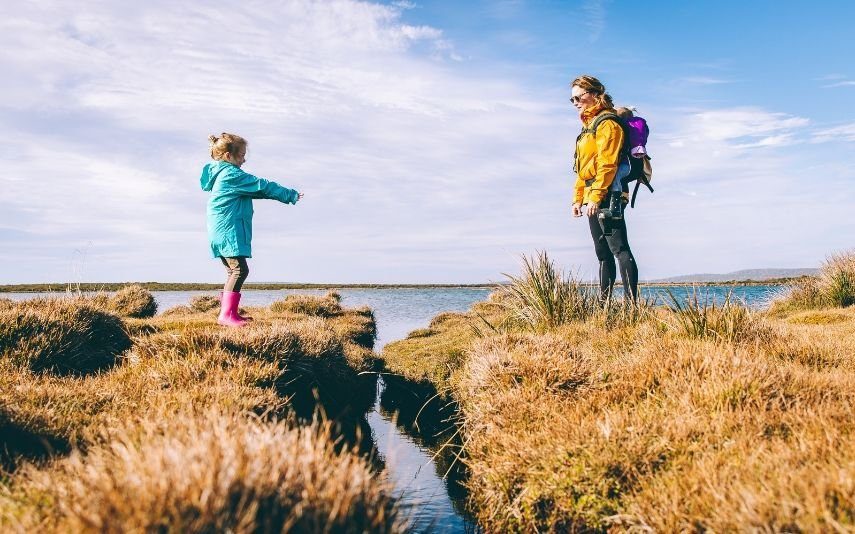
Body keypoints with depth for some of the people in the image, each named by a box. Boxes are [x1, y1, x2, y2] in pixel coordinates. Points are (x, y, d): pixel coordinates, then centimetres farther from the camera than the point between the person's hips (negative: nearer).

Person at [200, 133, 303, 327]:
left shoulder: (219, 174, 20)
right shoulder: (232, 174, -12)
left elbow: (254, 190, 24)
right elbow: (262, 186, -11)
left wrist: (285, 195, 21)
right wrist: (291, 195, -3)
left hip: (221, 232, 11)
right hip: (229, 232, -11)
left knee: (234, 271, 14)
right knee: (240, 269, -13)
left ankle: (231, 313, 18)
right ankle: (225, 314, -16)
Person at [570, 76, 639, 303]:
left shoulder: (607, 124, -8)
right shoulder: (588, 125, 22)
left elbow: (607, 164, -18)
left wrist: (595, 197, -23)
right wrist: (578, 198, 19)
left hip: (606, 197, -10)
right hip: (593, 199, 10)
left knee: (619, 248, -12)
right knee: (603, 252, 12)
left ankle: (632, 302, -13)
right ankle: (604, 301, 18)